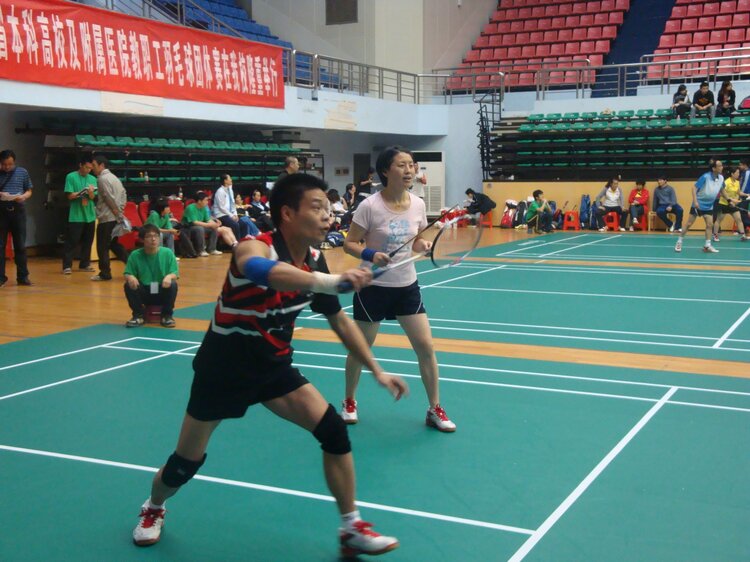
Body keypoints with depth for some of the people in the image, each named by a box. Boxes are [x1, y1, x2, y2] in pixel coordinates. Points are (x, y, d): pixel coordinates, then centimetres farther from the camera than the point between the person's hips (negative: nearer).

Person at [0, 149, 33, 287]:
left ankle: (23, 276, 12)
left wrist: (23, 197, -11)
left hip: (18, 211, 1)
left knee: (20, 245, 5)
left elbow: (29, 190, 9)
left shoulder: (22, 172, 5)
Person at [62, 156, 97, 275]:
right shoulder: (71, 177, -3)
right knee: (71, 241, -4)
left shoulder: (92, 179, 8)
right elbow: (70, 196, -7)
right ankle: (67, 266, -3)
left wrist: (91, 193, -20)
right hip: (76, 216, -4)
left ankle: (84, 264, 19)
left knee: (87, 242, 9)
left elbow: (93, 197, 2)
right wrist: (83, 192, -18)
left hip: (90, 215, 4)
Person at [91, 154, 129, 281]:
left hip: (106, 218, -9)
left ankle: (105, 273, 4)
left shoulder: (102, 179, -13)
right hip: (115, 218, 9)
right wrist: (120, 210, 11)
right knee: (114, 244, 17)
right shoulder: (113, 177, 15)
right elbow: (123, 193, 15)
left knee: (102, 247, 0)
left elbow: (110, 198, -17)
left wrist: (118, 212, -11)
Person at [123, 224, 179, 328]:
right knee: (129, 285, -25)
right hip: (144, 293, 1)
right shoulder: (135, 255, -5)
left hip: (162, 293, -1)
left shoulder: (167, 253, -7)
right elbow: (127, 274, -6)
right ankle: (138, 315, -5)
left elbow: (175, 274, -9)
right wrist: (130, 277, -31)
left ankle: (167, 315, -8)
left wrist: (169, 276, -34)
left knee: (172, 284, -30)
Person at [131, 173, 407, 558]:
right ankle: (153, 509, 42)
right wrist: (330, 280, -71)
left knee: (334, 430, -12)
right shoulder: (255, 248, -29)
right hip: (223, 368, -4)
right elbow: (263, 270, -57)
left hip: (274, 367, 5)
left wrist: (376, 370, 2)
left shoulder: (314, 262, -9)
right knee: (186, 463, 8)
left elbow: (340, 321, 6)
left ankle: (352, 529, 3)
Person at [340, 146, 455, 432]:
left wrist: (424, 245, -11)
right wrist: (371, 255, -29)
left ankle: (435, 409, 13)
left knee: (426, 347, -1)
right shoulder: (370, 206, -17)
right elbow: (349, 244, -11)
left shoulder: (418, 204, -3)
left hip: (407, 285, 4)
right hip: (373, 286, -3)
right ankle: (349, 402, 33)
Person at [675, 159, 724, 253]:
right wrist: (695, 201, -29)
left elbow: (721, 190, 15)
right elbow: (694, 188, -20)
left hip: (709, 206, 5)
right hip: (698, 204, -5)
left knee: (710, 224, -3)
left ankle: (707, 246, 3)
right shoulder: (705, 177, -22)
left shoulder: (721, 178, -4)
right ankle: (679, 241, 14)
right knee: (689, 224, 1)